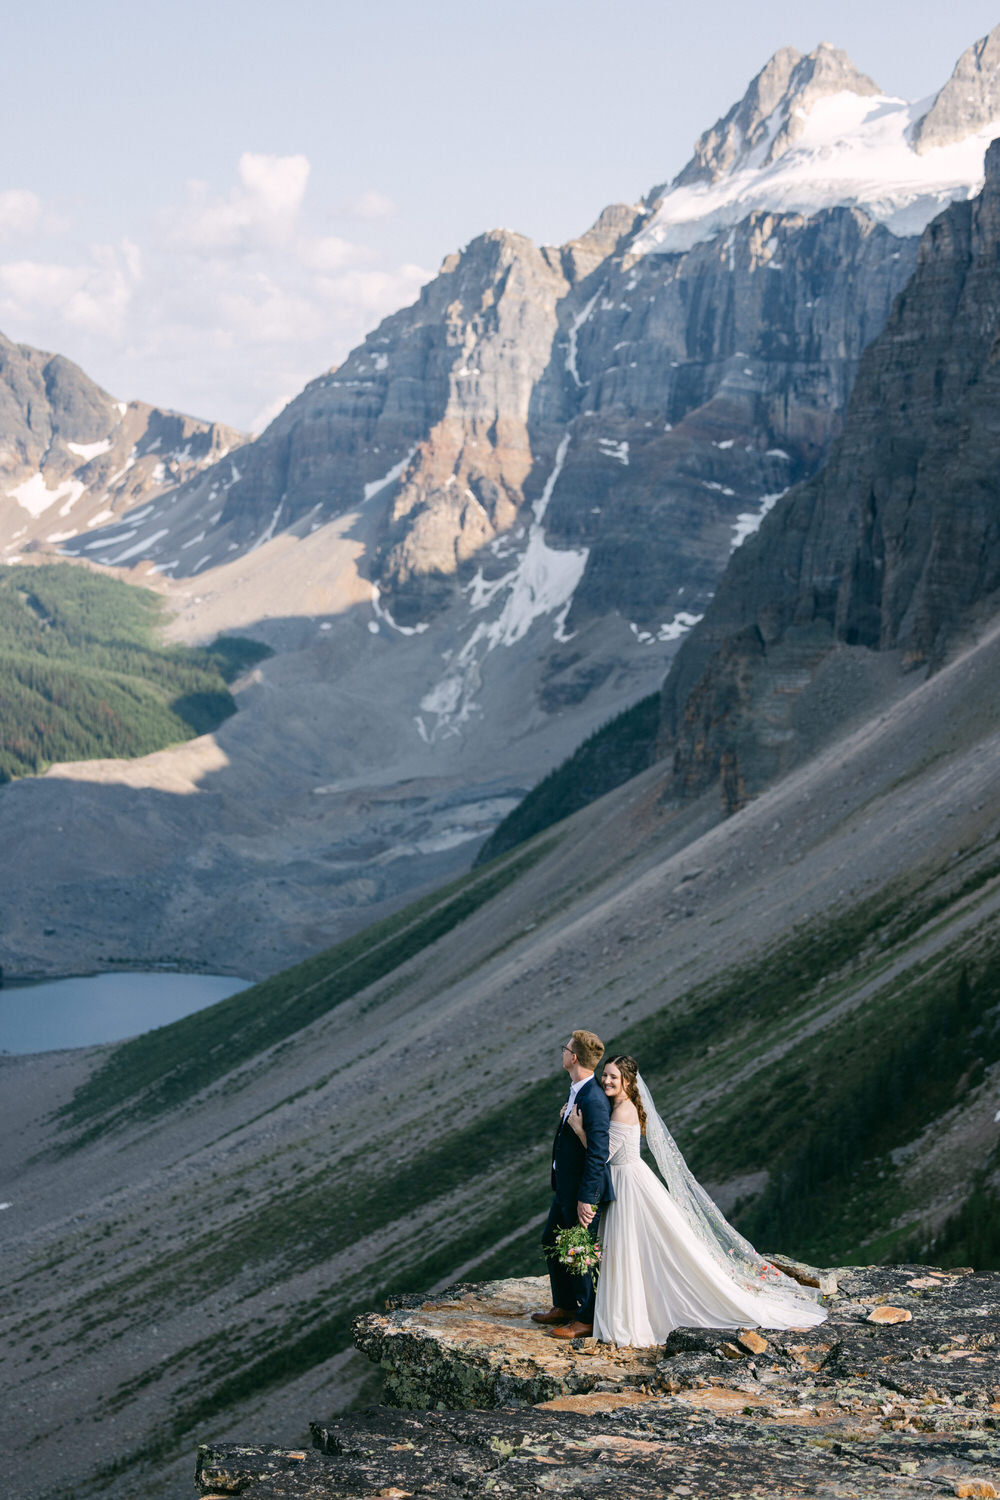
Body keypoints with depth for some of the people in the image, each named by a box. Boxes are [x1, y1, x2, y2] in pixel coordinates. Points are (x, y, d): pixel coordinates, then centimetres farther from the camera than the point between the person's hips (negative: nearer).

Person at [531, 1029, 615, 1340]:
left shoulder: (594, 1100, -25)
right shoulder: (576, 1093, 6)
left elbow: (598, 1153, -25)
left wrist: (586, 1198, -24)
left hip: (583, 1190, -10)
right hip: (564, 1186, 10)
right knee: (552, 1242, 21)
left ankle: (587, 1319, 17)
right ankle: (565, 1306, 35)